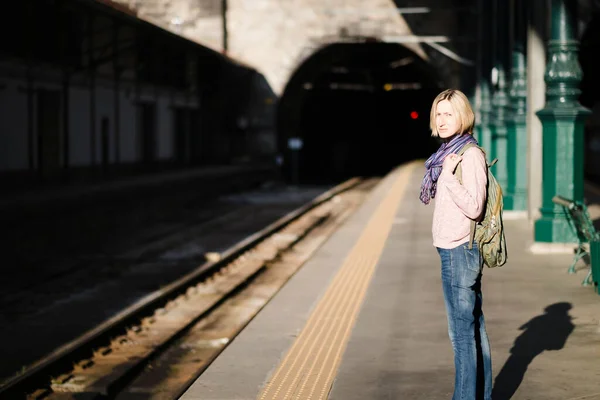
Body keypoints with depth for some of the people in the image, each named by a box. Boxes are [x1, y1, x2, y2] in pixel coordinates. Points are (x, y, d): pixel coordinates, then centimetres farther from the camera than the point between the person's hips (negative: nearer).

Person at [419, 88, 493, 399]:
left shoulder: (470, 155, -15)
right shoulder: (449, 152, 13)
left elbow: (474, 207, -22)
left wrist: (447, 176, -22)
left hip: (459, 251, -10)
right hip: (453, 249, 10)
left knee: (462, 332, -6)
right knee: (473, 327, 15)